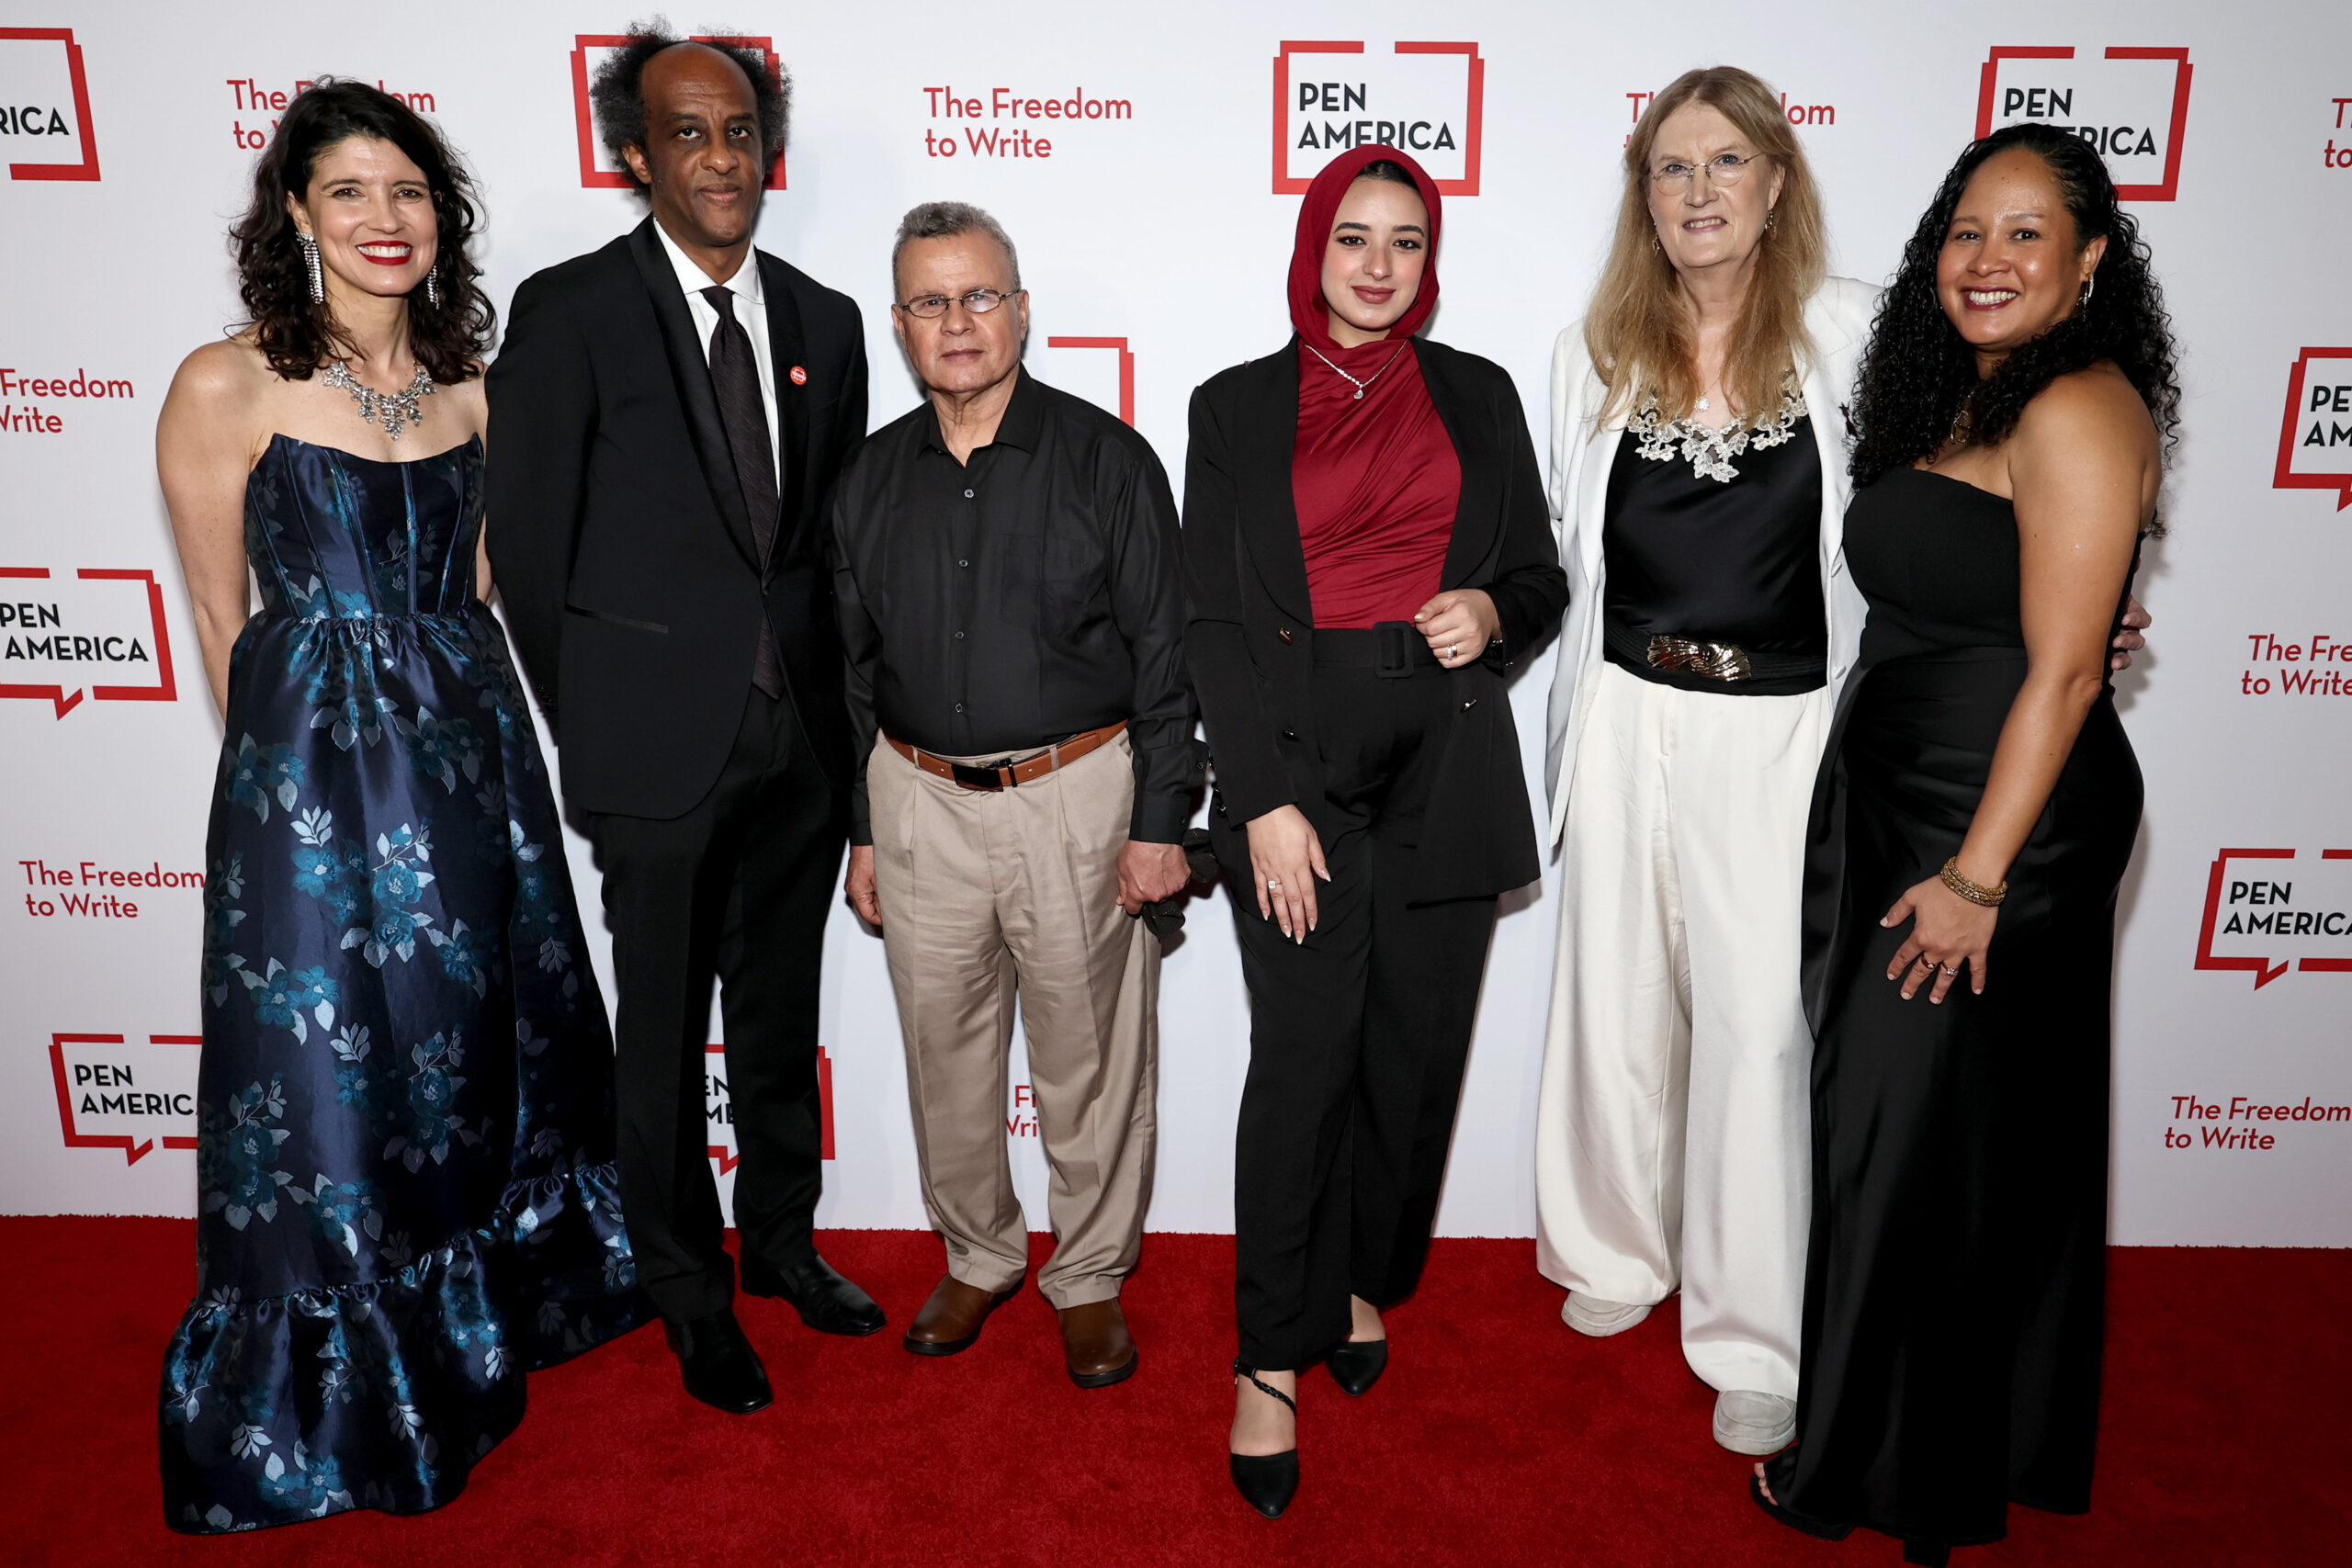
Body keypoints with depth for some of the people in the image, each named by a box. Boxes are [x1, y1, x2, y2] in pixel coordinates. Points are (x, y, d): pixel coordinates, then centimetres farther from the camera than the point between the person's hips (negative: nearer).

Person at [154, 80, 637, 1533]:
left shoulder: (470, 385, 5)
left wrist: (448, 709, 12)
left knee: (484, 1029, 17)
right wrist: (298, 759, 4)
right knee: (332, 1055, 6)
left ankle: (488, 1309, 43)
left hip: (473, 743, 5)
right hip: (313, 763, -4)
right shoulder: (225, 387, -9)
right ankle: (337, 1403, 29)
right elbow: (224, 619, -3)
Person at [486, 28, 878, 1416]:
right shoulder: (570, 312, -7)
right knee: (666, 1029, 10)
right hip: (661, 739, -4)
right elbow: (529, 548, -4)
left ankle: (783, 1238, 38)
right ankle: (689, 1287, 30)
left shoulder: (823, 321, 8)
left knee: (782, 1013, 18)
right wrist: (589, 730, -2)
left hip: (804, 731, 4)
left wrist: (838, 704, 6)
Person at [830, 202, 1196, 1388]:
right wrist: (861, 830, 11)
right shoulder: (871, 479, 7)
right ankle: (978, 1258, 37)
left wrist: (1160, 822, -9)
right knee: (945, 1054, 14)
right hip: (920, 801, 4)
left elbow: (1163, 652, -4)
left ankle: (1090, 1277, 29)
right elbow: (856, 667, 12)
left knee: (1088, 1056, 8)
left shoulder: (1106, 459, -4)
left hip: (1076, 796, -3)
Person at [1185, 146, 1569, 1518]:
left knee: (1415, 1055, 9)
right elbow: (1215, 619, 0)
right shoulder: (1237, 407, 5)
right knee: (1303, 1063, -3)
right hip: (1298, 759, -2)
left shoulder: (1477, 396, 11)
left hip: (1447, 767, 3)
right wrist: (1265, 800, -9)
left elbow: (1540, 575, 15)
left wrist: (1494, 610, -9)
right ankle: (1274, 1359, 12)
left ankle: (1364, 1286, 32)